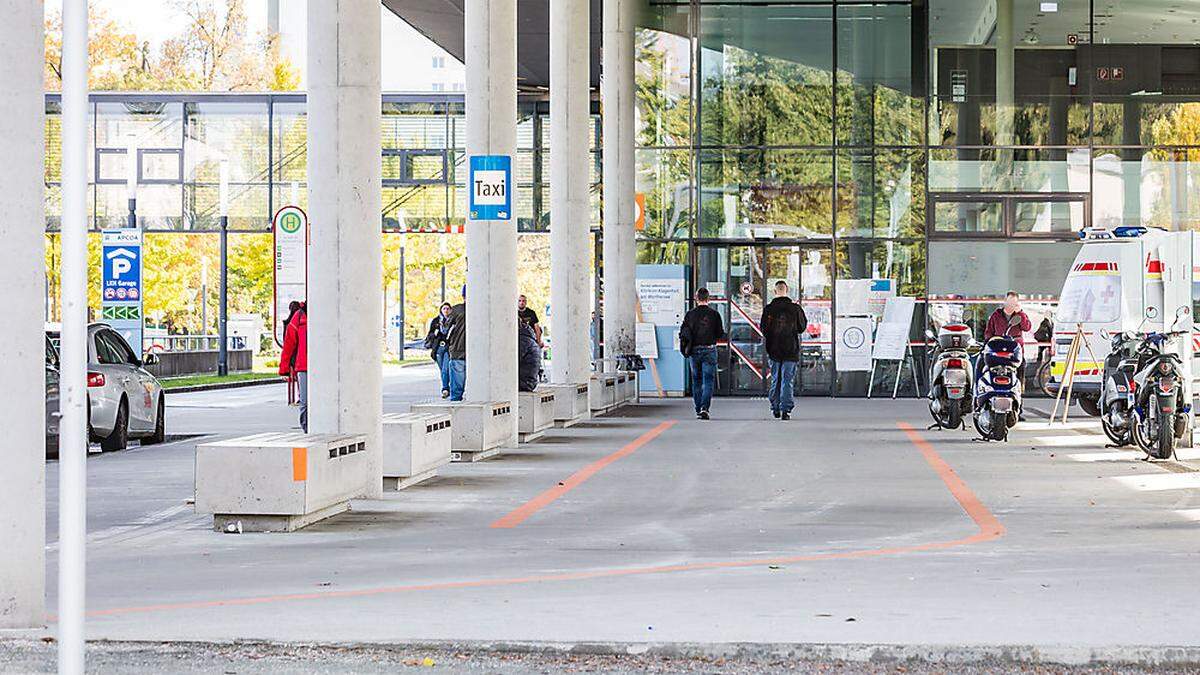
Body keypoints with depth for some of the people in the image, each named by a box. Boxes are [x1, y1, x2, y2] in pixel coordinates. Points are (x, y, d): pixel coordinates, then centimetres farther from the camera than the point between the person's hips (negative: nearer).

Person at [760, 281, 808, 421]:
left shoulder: (768, 309, -4)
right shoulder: (795, 309, -5)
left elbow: (764, 330, -3)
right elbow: (802, 328, 4)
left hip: (774, 350, 1)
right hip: (791, 350, -1)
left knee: (775, 379, 15)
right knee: (787, 380, 0)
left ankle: (775, 408, 18)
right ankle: (786, 410, -7)